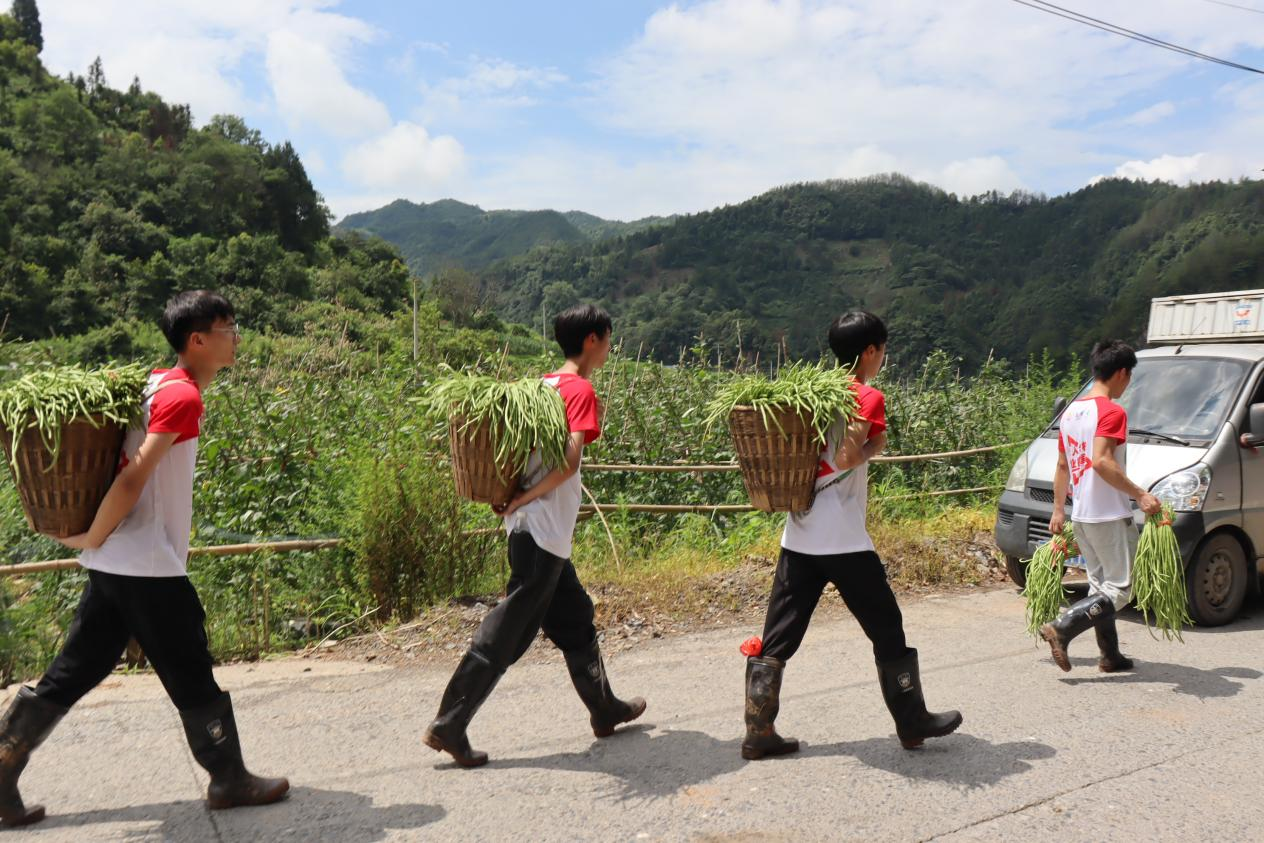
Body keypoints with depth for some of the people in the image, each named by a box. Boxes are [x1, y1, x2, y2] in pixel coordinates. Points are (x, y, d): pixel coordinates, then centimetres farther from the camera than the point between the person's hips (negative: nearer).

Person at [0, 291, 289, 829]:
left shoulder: (157, 383, 12)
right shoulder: (183, 397, -17)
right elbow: (131, 481, -21)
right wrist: (92, 539, -11)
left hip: (113, 564, 9)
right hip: (147, 567, -9)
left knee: (71, 674, 16)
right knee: (192, 674, 4)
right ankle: (229, 780, 16)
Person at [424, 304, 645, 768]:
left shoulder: (543, 385, 12)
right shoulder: (581, 391, -12)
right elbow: (570, 460, -24)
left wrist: (512, 498, 9)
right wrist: (522, 500, -16)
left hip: (543, 535, 9)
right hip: (544, 531, -9)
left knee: (575, 619, 20)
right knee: (506, 633, -2)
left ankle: (605, 710, 34)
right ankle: (448, 726, 5)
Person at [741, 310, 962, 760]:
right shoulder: (868, 398, -7)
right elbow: (846, 458, -20)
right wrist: (876, 446, -5)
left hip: (798, 536, 6)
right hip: (845, 541, -6)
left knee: (777, 636, 6)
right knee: (887, 629, 12)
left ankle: (758, 733, 8)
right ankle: (913, 722, 25)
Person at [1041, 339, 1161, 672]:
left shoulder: (1071, 411, 12)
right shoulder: (1112, 411, -14)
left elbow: (1062, 465, 16)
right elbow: (1101, 462, -26)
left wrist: (1058, 509, 20)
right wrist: (1139, 494, -21)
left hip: (1080, 515, 9)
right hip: (1109, 516, -9)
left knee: (1100, 585, 15)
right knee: (1119, 589, -1)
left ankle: (1110, 655, 20)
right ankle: (1061, 629, -13)